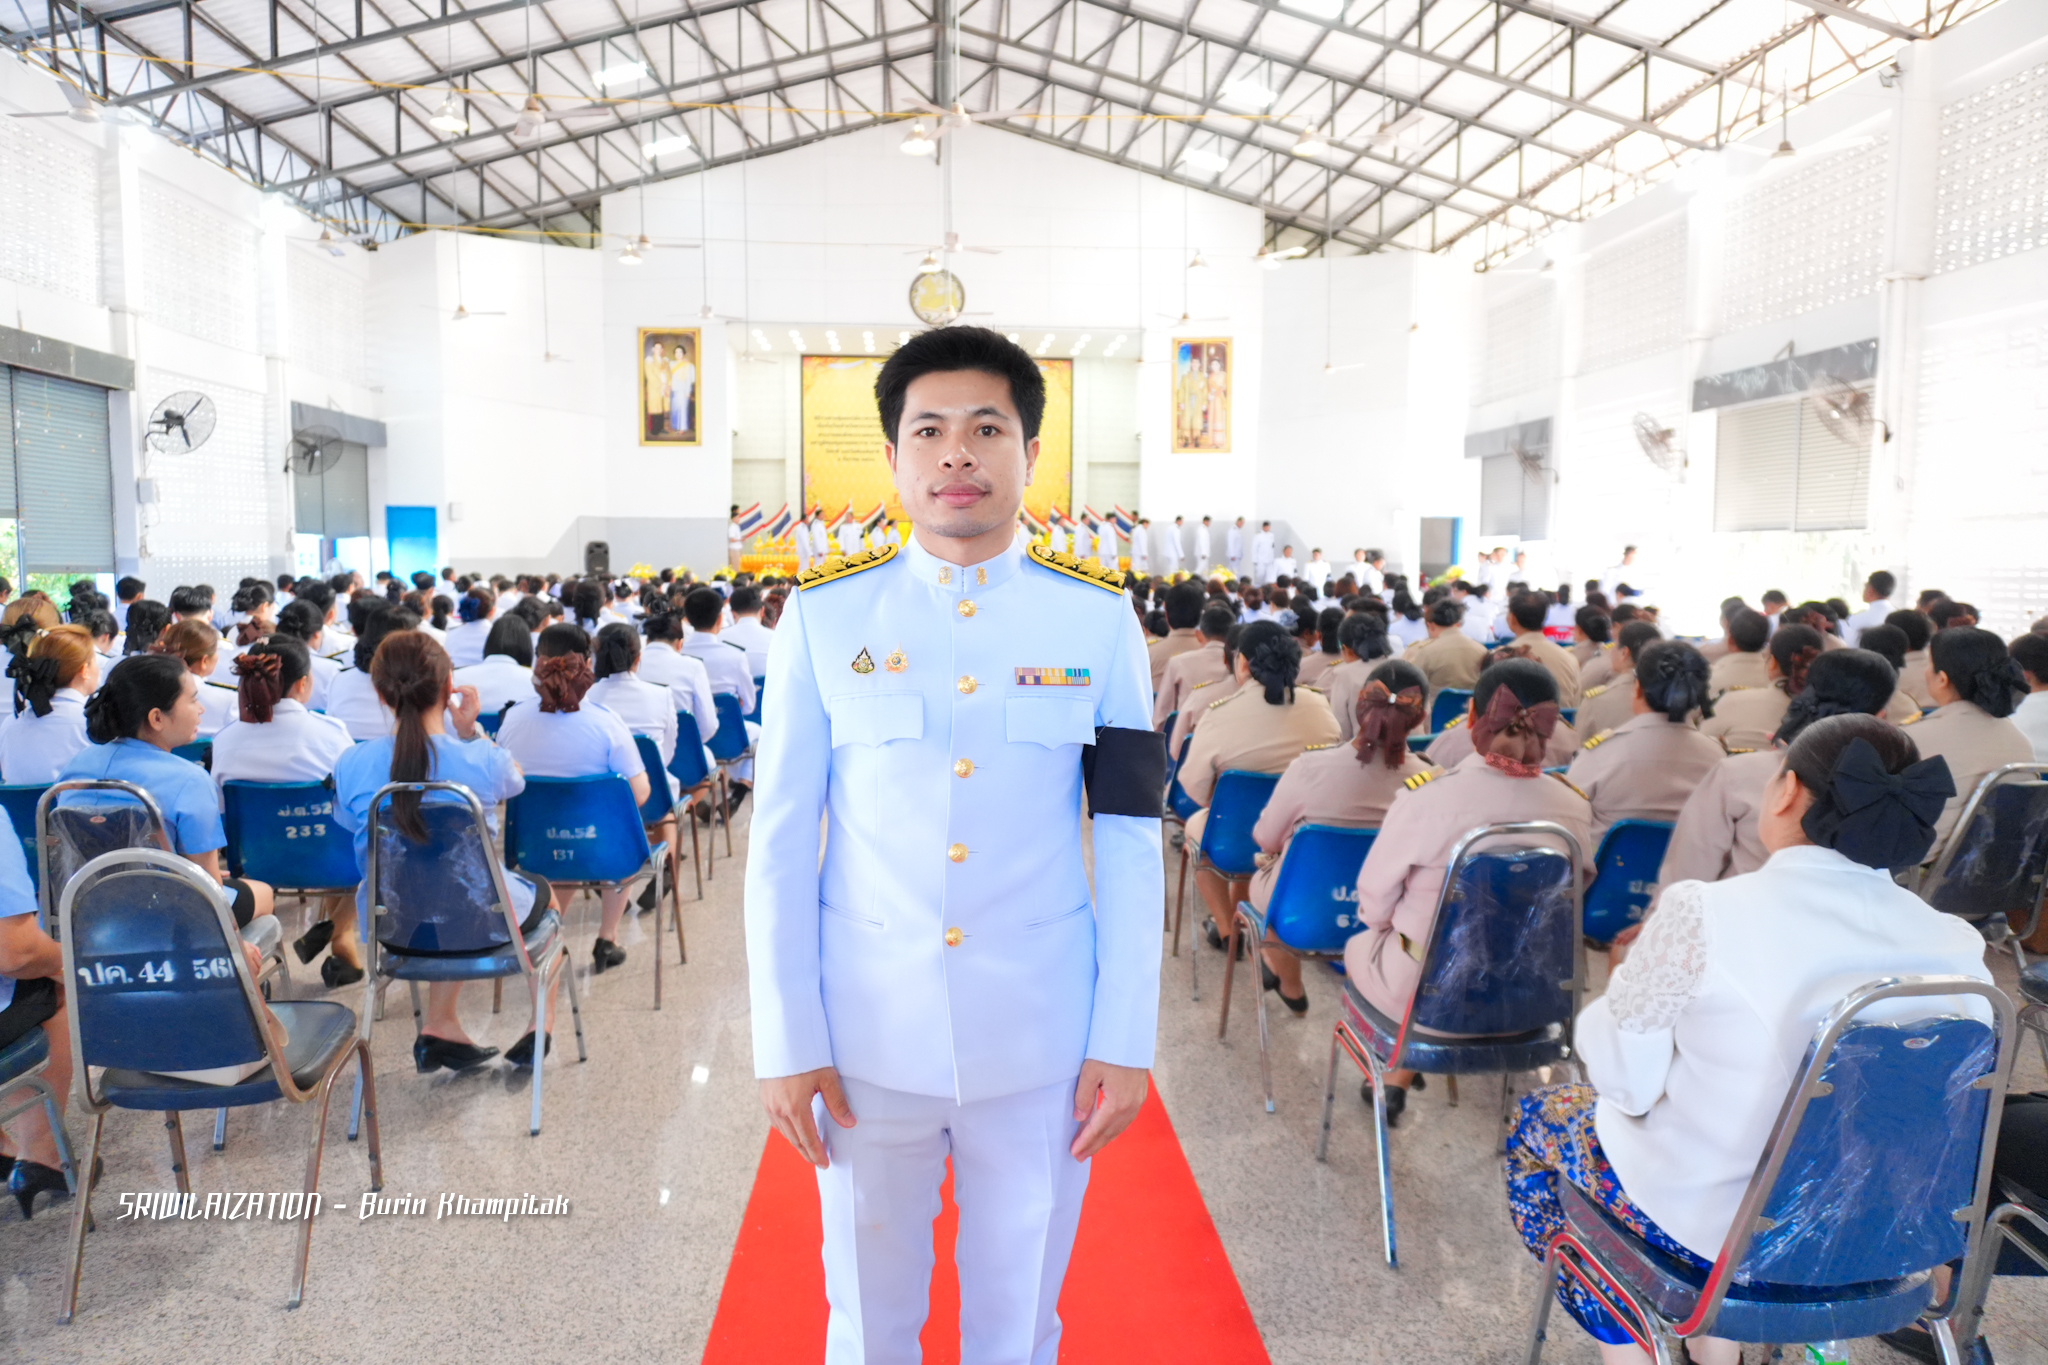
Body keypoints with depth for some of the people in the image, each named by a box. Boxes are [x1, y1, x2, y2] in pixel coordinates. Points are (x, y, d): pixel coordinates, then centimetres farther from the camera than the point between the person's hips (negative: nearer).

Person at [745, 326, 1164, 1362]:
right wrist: (786, 1042, -4)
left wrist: (1125, 1041, -3)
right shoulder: (824, 618, -4)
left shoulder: (1098, 622, -2)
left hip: (1042, 1042, 0)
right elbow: (780, 843, -2)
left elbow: (1131, 842, -1)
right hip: (867, 1037, 0)